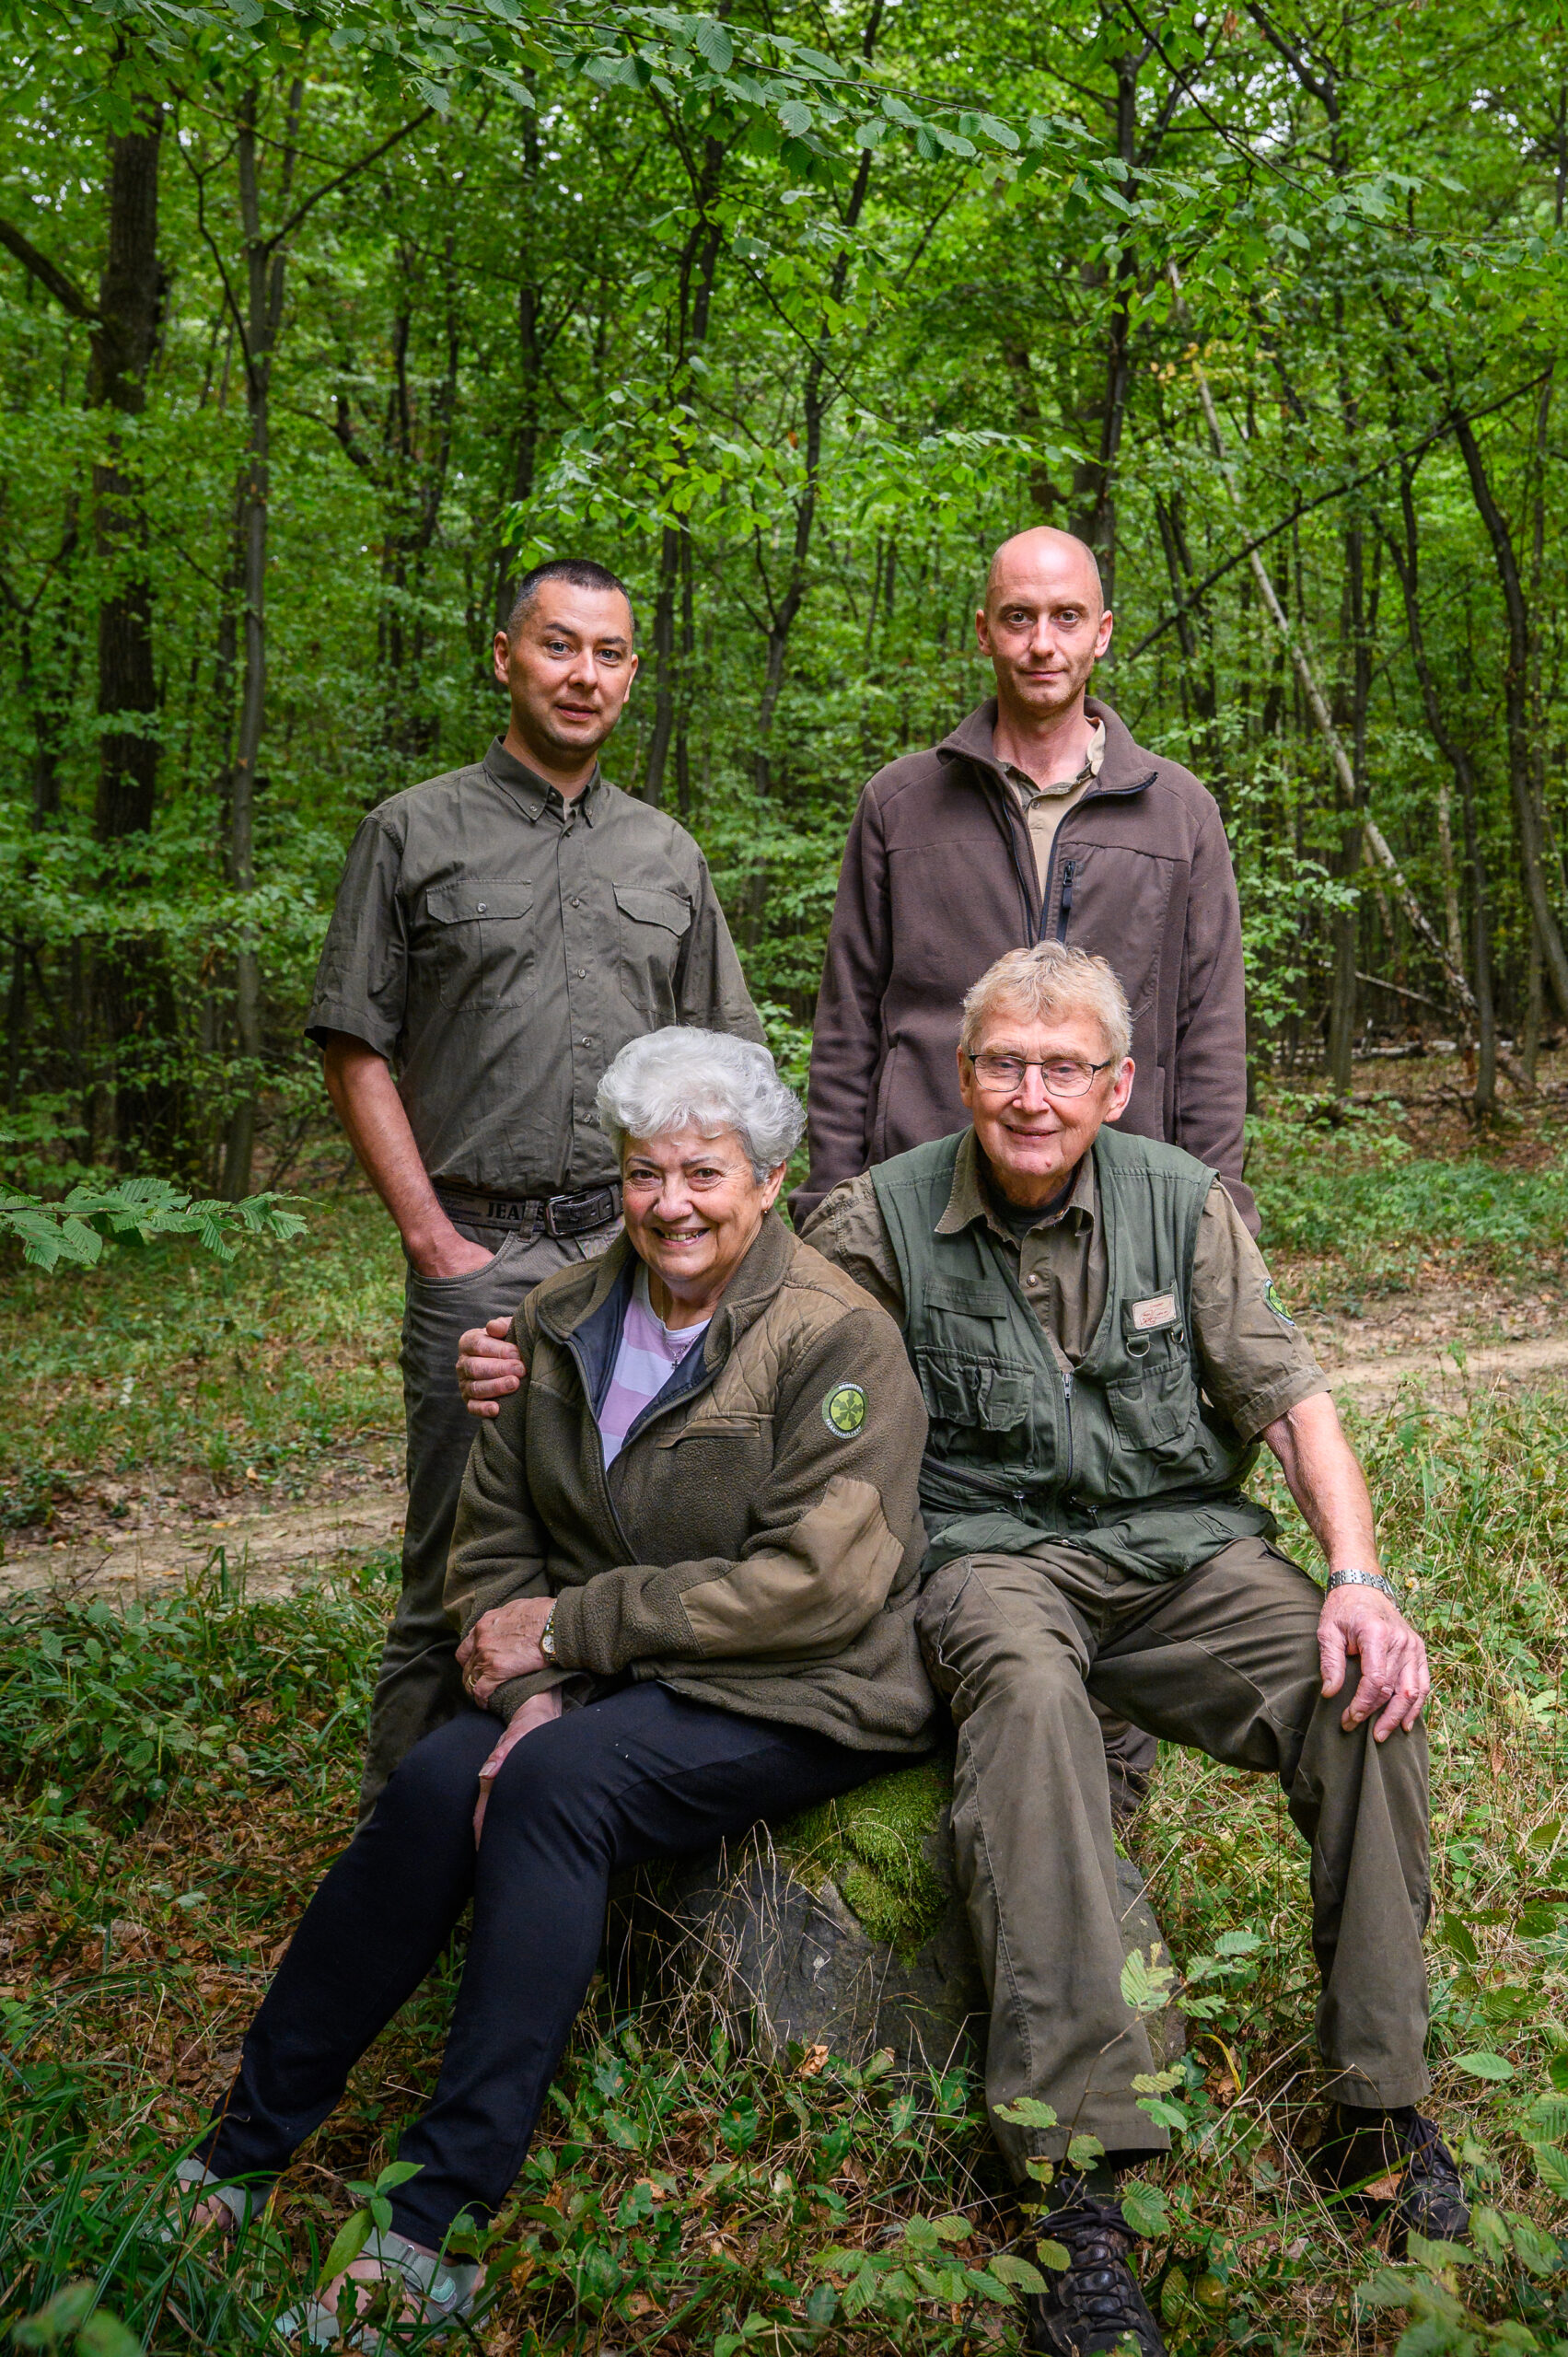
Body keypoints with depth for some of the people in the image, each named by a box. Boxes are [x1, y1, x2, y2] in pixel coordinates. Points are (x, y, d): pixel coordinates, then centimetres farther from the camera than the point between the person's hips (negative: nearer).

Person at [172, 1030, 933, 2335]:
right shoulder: (564, 1321, 5)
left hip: (801, 1698, -5)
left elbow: (818, 1582, -22)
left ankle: (441, 2223, -24)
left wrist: (572, 1625, -19)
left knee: (556, 1787, -29)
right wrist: (529, 1689, -12)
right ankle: (245, 2148, -10)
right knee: (441, 1778, -22)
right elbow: (495, 1535, 8)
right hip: (617, 1684, 5)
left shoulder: (837, 1339, -14)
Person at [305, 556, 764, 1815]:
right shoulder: (416, 834, 4)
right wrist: (436, 1239, -6)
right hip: (480, 1253, -3)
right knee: (460, 1563, 1)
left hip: (643, 1250, 3)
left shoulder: (669, 853, 15)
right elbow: (358, 1051, 1)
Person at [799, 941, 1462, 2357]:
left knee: (1365, 1689, -25)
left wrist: (1360, 1581, -11)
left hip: (1182, 1546, 3)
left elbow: (1293, 1398, 3)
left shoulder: (1184, 1204, 3)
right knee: (1027, 1684, -38)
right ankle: (1079, 2162, -38)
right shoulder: (884, 1221, -1)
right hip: (994, 1550, -2)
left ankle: (1384, 2104, -10)